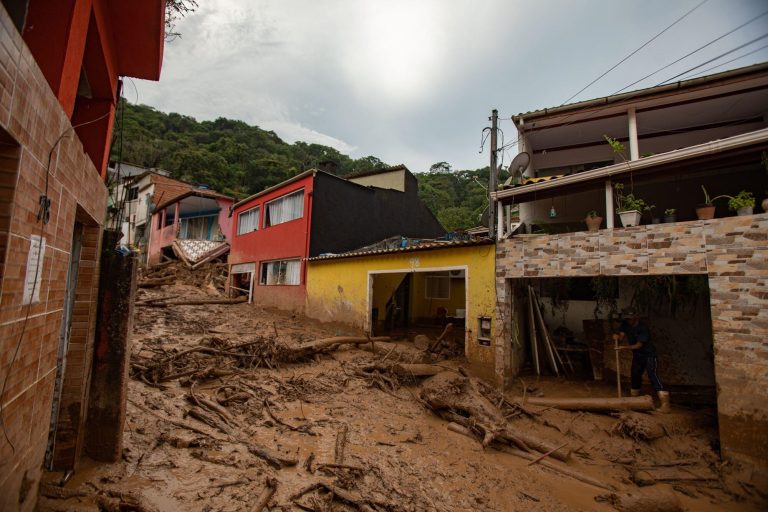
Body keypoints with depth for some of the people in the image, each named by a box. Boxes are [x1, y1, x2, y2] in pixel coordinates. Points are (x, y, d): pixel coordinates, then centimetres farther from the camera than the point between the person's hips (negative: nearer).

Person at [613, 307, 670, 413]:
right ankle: (635, 397, 33)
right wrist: (617, 338, -33)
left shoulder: (643, 328, -25)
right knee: (635, 374, 14)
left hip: (649, 354, -7)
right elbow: (622, 337, -10)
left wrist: (625, 347, -37)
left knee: (652, 374, -20)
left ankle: (665, 403, -21)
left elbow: (639, 345, -26)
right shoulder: (625, 325, -6)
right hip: (637, 355, 7)